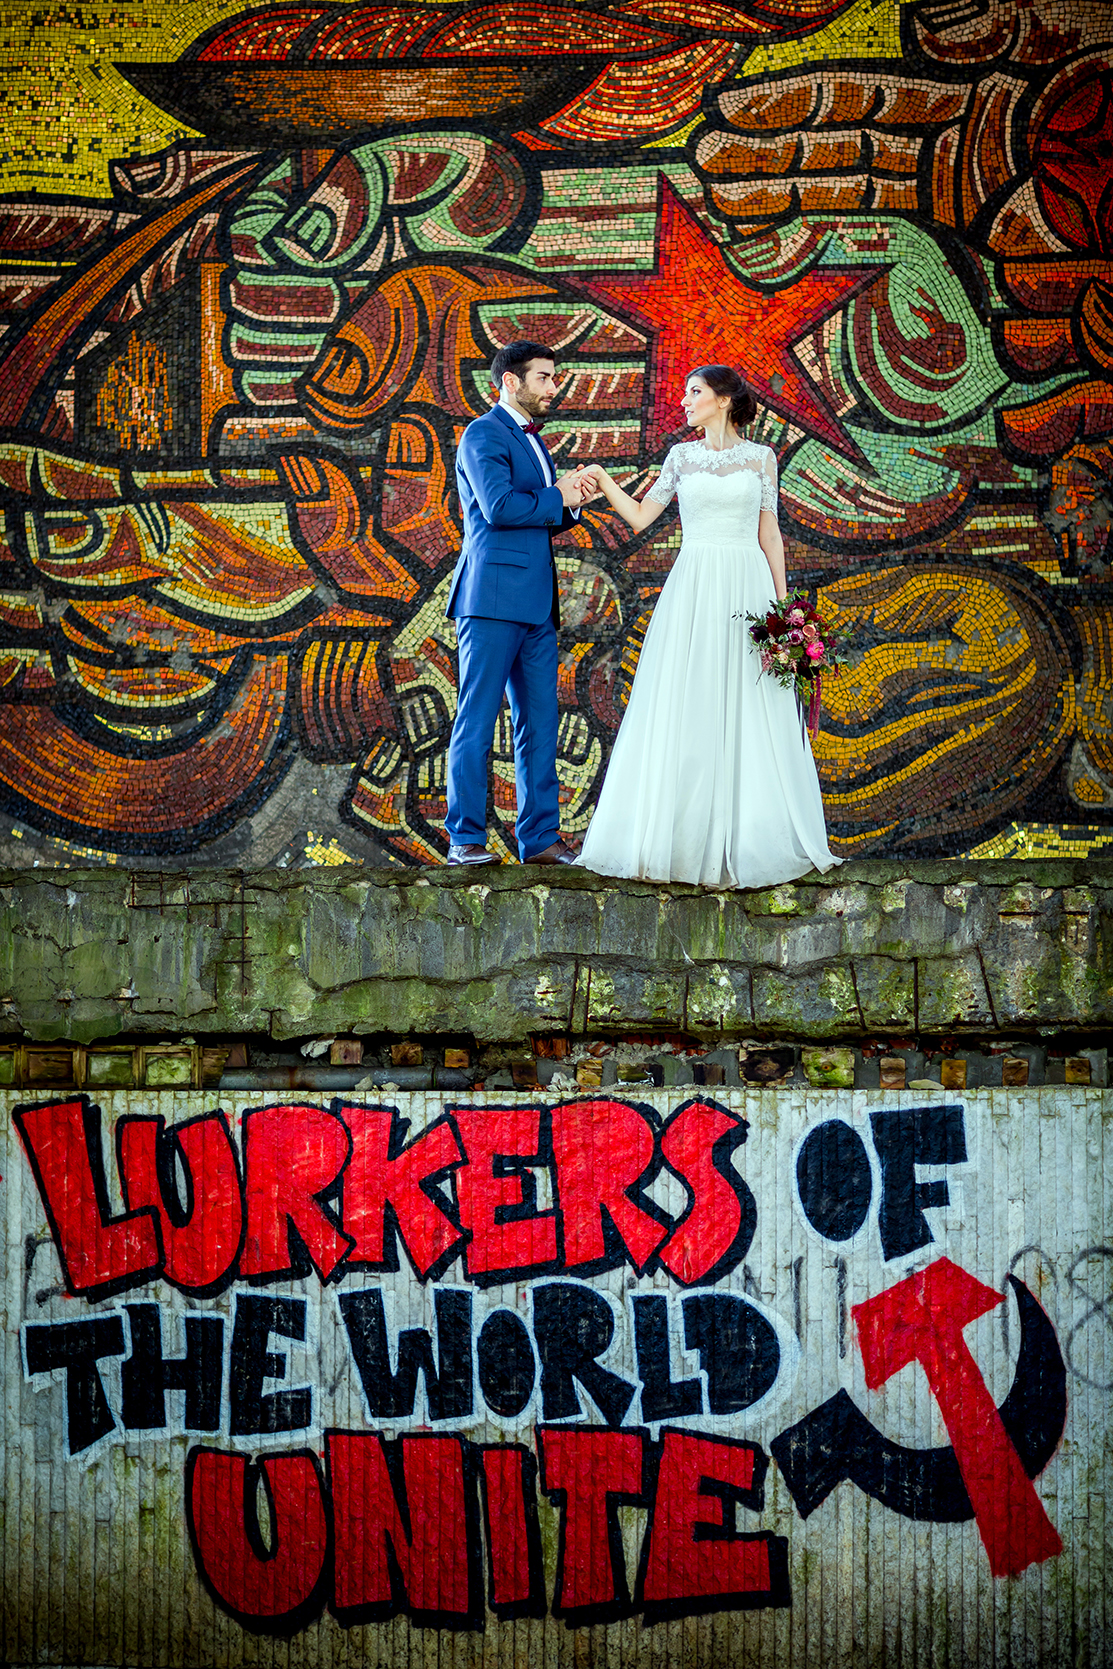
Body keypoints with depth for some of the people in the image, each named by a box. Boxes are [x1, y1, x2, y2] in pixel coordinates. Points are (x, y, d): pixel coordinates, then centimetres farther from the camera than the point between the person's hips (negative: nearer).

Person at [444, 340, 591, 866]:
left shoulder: (531, 439, 22)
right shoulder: (483, 435, -6)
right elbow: (499, 507, -19)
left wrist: (572, 500, 5)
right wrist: (558, 496, -7)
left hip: (536, 604, 9)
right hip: (493, 598, -9)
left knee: (540, 722, 7)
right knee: (476, 720, -5)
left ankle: (540, 837, 10)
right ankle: (465, 838, -2)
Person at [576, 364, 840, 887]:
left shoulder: (760, 458, 6)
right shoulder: (682, 457, 10)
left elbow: (770, 534, 7)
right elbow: (640, 517, 10)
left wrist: (782, 602, 2)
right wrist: (604, 482, -4)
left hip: (747, 586, -1)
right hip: (692, 588, 1)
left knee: (748, 715, -2)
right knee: (686, 713, -3)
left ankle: (753, 839, 5)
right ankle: (686, 840, 2)